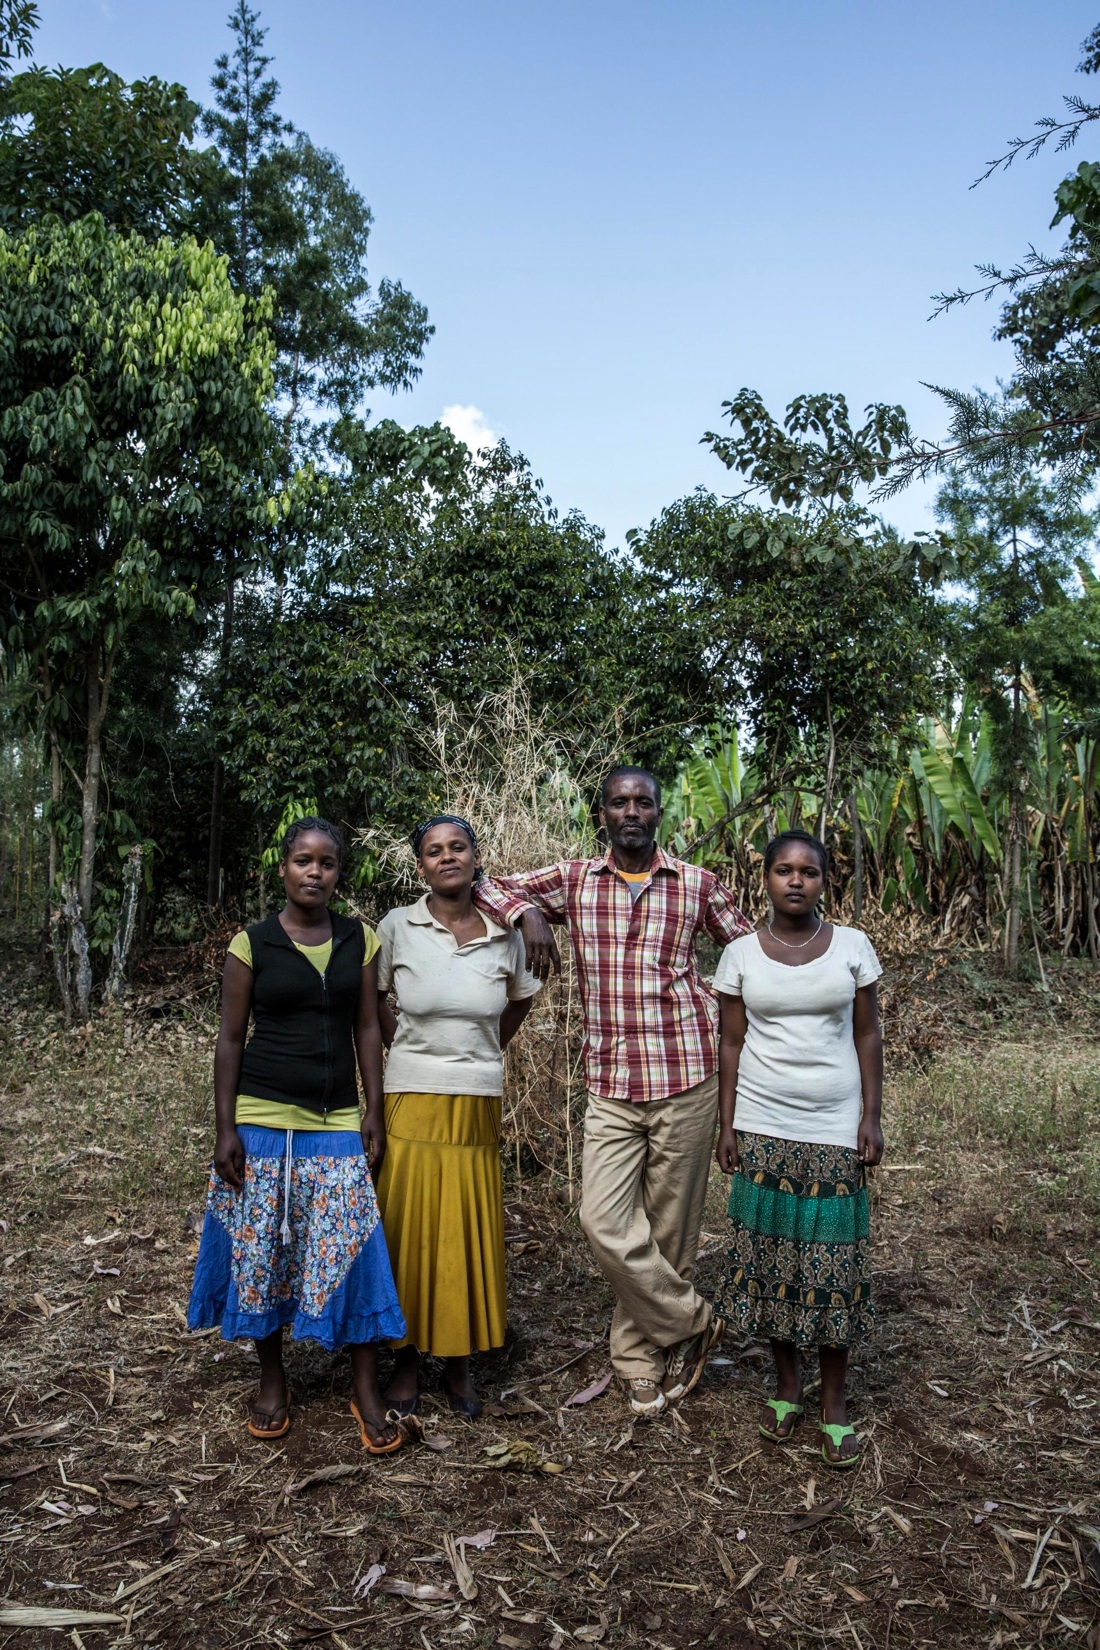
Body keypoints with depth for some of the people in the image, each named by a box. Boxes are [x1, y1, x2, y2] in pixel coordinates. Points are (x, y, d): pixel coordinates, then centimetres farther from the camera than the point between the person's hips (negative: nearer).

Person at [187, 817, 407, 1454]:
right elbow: (231, 1038, 0)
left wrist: (375, 1117, 1)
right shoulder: (251, 945, -2)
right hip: (262, 1118, -1)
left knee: (351, 1248, -3)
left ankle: (368, 1391, 10)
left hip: (338, 1121, 1)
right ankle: (273, 1382, 26)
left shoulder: (361, 941, 3)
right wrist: (226, 1127, -4)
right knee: (262, 1248, 7)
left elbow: (368, 1030, 5)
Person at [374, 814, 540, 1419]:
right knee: (408, 1228, 4)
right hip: (412, 1101, -1)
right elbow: (373, 997, 12)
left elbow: (519, 1001, 19)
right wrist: (407, 1050, 4)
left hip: (478, 1106, 1)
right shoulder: (397, 928, -3)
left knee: (467, 1233, 7)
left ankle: (459, 1363, 23)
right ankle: (407, 1359, 22)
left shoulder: (504, 936, 1)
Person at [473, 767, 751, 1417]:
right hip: (611, 1085, 1)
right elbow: (485, 886, 10)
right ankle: (692, 1325, 15)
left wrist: (724, 1015, 3)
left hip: (686, 1080, -1)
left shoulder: (697, 885, 3)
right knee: (604, 1221, -7)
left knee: (670, 1228, 6)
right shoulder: (573, 880, 5)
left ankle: (641, 1353, 27)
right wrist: (528, 912, -9)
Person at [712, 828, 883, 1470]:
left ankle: (835, 1402, 18)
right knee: (770, 1253, 7)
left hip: (835, 1128, 0)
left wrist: (872, 1117, -2)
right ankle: (787, 1384, 26)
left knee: (833, 1260, 2)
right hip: (763, 1128, 1)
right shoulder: (741, 954, 0)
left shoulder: (852, 946, 0)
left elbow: (868, 1036, 3)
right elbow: (732, 1044, 3)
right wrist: (727, 1125, 0)